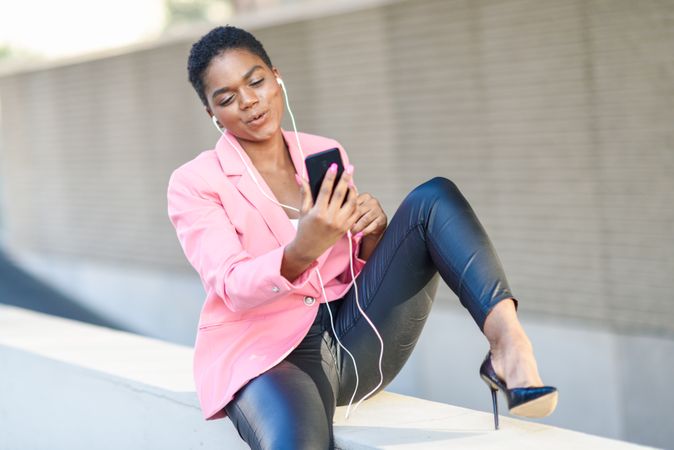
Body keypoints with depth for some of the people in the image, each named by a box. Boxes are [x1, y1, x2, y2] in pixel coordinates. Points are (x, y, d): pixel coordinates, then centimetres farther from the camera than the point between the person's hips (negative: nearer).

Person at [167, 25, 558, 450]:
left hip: (352, 336, 5)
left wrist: (373, 231, -9)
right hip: (265, 352, -4)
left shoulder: (325, 154, 13)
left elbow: (361, 266, 15)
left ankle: (506, 340, -31)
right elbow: (232, 289, -16)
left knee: (432, 197, -14)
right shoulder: (194, 184, -1)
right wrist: (302, 251, -36)